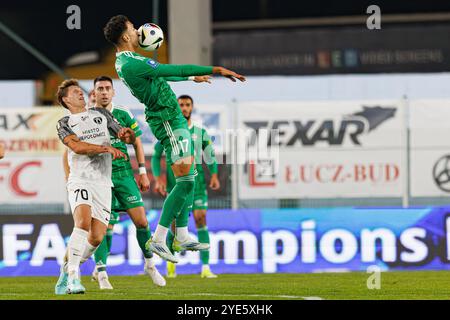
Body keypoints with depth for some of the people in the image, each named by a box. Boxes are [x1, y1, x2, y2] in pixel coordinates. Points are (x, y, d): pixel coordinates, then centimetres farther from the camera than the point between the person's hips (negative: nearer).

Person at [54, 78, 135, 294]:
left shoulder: (101, 114, 20)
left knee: (97, 237, -6)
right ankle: (73, 276, -27)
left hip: (103, 183, 4)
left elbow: (130, 140, 23)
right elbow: (77, 146, -12)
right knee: (83, 221, -29)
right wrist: (106, 148, -23)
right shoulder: (64, 124, 8)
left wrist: (126, 134, -2)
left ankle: (67, 271, 15)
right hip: (80, 181, -4)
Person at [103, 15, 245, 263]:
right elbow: (174, 70, -24)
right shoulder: (130, 64, -21)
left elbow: (161, 73, 29)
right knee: (185, 180, -13)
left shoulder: (127, 61, 12)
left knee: (188, 177, 14)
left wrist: (192, 77, 42)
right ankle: (158, 239, -12)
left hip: (173, 120, 11)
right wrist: (215, 70, -23)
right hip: (168, 120, -11)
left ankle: (182, 237, 17)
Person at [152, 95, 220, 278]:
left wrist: (214, 175, -2)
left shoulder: (200, 132, 9)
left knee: (201, 219, -11)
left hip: (197, 182, 1)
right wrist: (158, 179, -4)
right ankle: (170, 262, 22)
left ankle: (205, 268, -13)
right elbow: (156, 156, 7)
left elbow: (210, 155, 14)